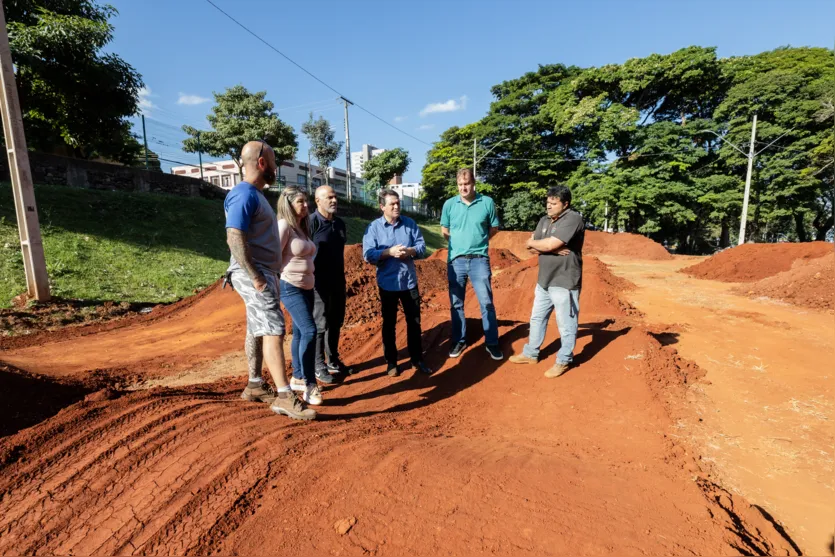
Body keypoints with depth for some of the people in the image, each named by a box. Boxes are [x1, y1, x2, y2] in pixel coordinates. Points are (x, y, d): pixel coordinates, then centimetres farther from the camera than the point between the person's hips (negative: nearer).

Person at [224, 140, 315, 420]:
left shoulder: (255, 194, 18)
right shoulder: (245, 195, -14)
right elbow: (235, 239, -23)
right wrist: (255, 277, -23)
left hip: (264, 272, 10)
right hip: (254, 274, -10)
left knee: (258, 330, 14)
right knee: (273, 330, -13)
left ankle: (255, 386, 26)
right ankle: (285, 396, -10)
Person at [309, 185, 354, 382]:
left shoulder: (340, 223, 10)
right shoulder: (311, 222, -11)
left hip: (338, 281, 7)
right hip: (319, 282, -7)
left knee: (336, 323, 13)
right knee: (320, 324, 1)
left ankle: (333, 361, 26)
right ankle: (319, 366, 13)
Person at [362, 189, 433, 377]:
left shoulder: (410, 223, 1)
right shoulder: (373, 227, -6)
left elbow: (422, 247, -1)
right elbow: (368, 255, -13)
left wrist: (409, 251, -21)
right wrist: (390, 252, -25)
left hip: (410, 281, 2)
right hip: (388, 283, -2)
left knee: (414, 321, 11)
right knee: (389, 323, 11)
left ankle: (417, 359, 27)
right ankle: (391, 361, 26)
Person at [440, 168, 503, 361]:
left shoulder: (487, 202, -2)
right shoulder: (449, 204, 1)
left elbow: (494, 228, 9)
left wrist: (478, 242, 6)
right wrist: (459, 243, 6)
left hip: (479, 259, -1)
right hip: (455, 260, 2)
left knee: (487, 302, 1)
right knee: (456, 303, 9)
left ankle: (492, 343, 15)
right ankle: (459, 341, 24)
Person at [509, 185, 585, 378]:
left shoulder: (573, 219, -15)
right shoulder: (544, 221, 11)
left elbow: (549, 244, -23)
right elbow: (532, 247, 4)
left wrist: (533, 243, -4)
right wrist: (553, 249, -14)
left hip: (564, 282, -8)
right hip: (544, 280, 9)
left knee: (565, 324, 3)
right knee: (537, 318, 17)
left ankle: (563, 361, 19)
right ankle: (531, 353, 32)